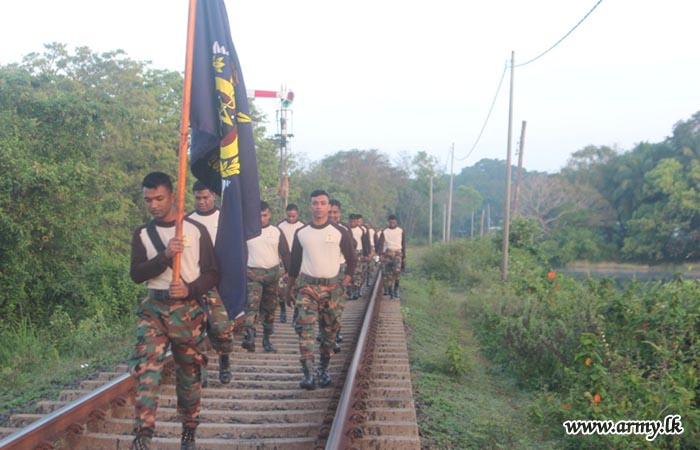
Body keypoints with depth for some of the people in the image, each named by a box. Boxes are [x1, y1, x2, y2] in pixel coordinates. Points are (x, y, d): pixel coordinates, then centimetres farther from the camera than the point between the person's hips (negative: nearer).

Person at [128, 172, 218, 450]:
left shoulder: (196, 230, 1)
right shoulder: (142, 234, 6)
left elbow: (212, 273, 0)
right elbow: (136, 274, -6)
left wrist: (189, 290, -18)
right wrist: (165, 256, -21)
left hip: (188, 310, -1)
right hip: (154, 309, 1)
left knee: (189, 373, 7)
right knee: (147, 368, -17)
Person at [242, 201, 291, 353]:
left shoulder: (277, 232, 7)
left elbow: (285, 254, 7)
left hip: (272, 273, 3)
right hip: (252, 273, -3)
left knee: (270, 308, 9)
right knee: (252, 305, -19)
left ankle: (266, 340, 20)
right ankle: (249, 338, -29)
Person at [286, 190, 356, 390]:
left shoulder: (340, 233, 0)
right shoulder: (301, 233, 5)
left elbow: (352, 260, 8)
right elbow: (294, 263, 13)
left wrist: (345, 283, 0)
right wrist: (289, 289, 15)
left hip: (332, 286, 0)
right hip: (307, 285, 0)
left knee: (329, 330, 7)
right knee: (304, 327, -16)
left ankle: (323, 369, 24)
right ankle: (308, 374, -21)